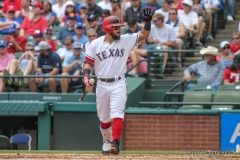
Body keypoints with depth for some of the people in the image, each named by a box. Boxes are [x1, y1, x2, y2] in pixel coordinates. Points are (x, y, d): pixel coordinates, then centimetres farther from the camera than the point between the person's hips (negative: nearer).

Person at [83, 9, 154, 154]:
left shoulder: (125, 40, -1)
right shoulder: (96, 44, 0)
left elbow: (144, 35, -4)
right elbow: (88, 62, 4)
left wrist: (148, 22, -21)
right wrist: (86, 78, -12)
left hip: (118, 84, -2)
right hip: (102, 84, 2)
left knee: (117, 115, -17)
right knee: (104, 118, 13)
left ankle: (115, 144, -23)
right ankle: (107, 142, 34)